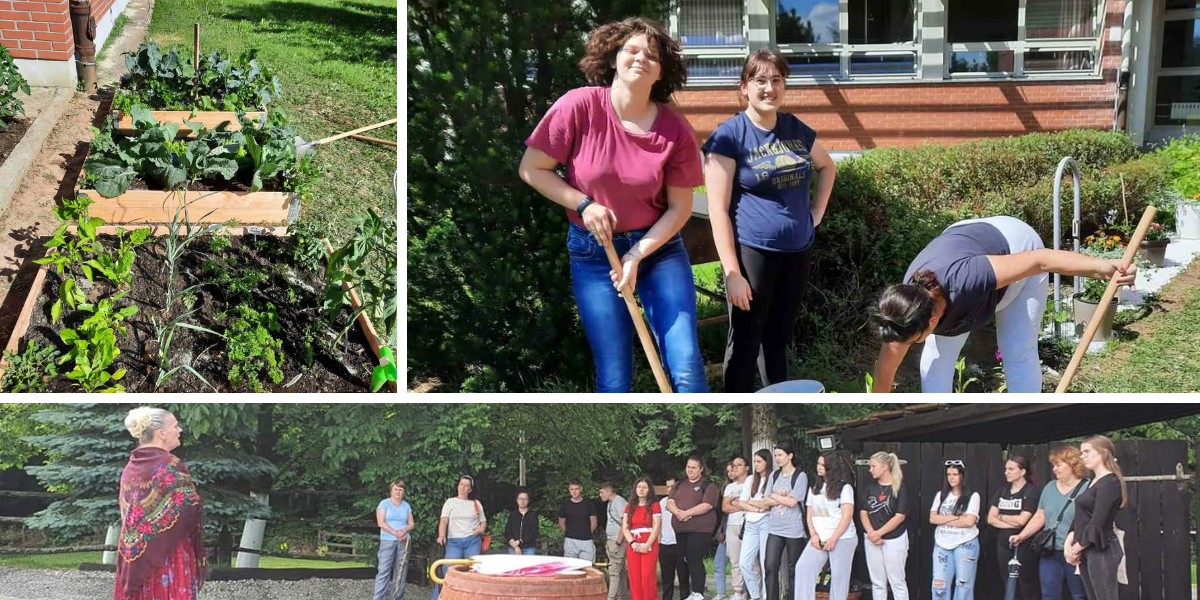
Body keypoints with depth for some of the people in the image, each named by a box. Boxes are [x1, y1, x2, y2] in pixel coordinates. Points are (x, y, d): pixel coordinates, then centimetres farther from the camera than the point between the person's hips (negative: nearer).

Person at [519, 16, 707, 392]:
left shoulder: (676, 130, -10)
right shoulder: (578, 107, -13)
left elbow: (680, 207, -4)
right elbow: (531, 169, -5)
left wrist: (637, 255, -15)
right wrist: (583, 205, -15)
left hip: (659, 246, 1)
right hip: (593, 251, -1)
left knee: (686, 367, -8)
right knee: (614, 378, 2)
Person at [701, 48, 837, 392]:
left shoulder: (796, 129, 7)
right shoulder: (729, 135, -10)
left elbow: (827, 167, 29)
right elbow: (718, 210, -13)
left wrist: (818, 210, 14)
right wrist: (732, 272, -18)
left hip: (798, 251, 6)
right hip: (753, 252, -6)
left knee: (779, 338, 16)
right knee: (745, 342, 1)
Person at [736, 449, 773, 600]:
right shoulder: (750, 480, 17)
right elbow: (740, 503, 10)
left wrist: (749, 502, 1)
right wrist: (758, 508, -5)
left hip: (766, 522, -6)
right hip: (751, 524, 6)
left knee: (765, 564, -5)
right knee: (744, 562, 0)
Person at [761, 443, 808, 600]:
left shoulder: (800, 476, -5)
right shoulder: (774, 475, 11)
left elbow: (792, 502, -14)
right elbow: (766, 501, 7)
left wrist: (774, 496, -2)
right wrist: (784, 499, -8)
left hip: (794, 529, -5)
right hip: (775, 528, 5)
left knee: (794, 569, 4)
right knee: (770, 566, -3)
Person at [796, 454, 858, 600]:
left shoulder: (844, 488, -3)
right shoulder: (815, 488, 15)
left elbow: (847, 516, -10)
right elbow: (809, 514, 14)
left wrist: (833, 539, -15)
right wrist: (814, 535, -3)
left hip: (842, 539, -5)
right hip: (819, 539, 5)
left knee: (838, 577, -2)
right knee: (803, 568, -11)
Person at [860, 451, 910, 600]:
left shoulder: (900, 488, -8)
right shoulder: (869, 486, 5)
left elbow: (900, 516, -13)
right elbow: (863, 512, 4)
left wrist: (878, 533, -16)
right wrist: (871, 533, -11)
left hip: (894, 540, -4)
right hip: (872, 540, 4)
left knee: (897, 581, 0)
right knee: (877, 582, 9)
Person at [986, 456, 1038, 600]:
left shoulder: (1031, 491, -8)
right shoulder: (1003, 491, 11)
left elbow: (1021, 520, -16)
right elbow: (991, 518, 4)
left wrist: (1001, 516, 1)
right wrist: (1012, 524, -11)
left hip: (1023, 545, -6)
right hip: (1004, 544, 6)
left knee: (1027, 588, -3)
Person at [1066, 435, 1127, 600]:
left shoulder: (1110, 483, -12)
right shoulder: (1094, 482, 17)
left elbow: (1098, 522, -17)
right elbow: (1080, 518, 15)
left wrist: (1077, 548, -10)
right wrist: (1069, 542, 0)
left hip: (1102, 551, -9)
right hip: (1087, 551, 9)